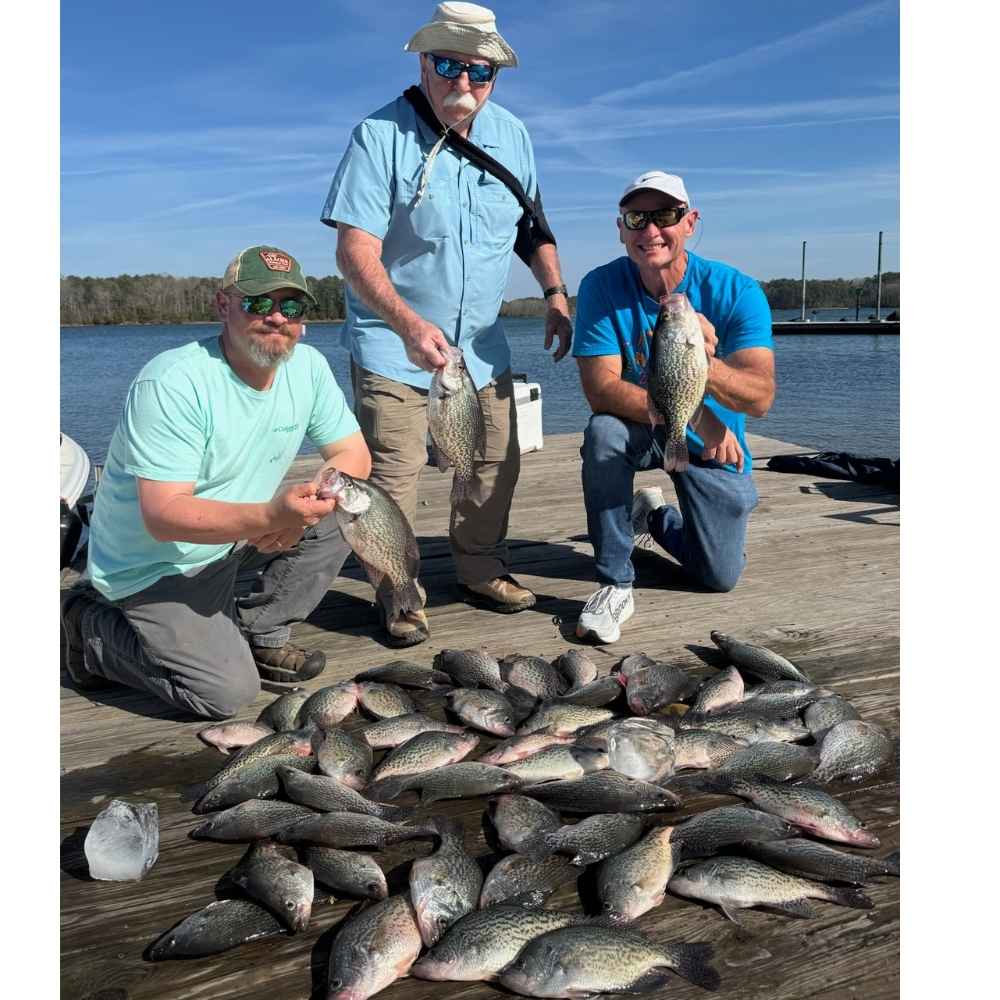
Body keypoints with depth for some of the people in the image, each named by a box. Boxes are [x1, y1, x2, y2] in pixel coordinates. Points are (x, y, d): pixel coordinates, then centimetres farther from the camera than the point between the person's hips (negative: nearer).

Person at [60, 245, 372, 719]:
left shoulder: (308, 366, -7)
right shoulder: (170, 384, -27)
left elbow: (355, 456, -2)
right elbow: (163, 516, -31)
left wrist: (300, 507, -22)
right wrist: (271, 515, -45)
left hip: (233, 537, 7)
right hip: (154, 564, -6)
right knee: (228, 693, -14)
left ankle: (259, 635, 5)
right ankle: (93, 627, 8)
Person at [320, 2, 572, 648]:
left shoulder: (511, 135, 4)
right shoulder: (381, 136, -14)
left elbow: (532, 224, 19)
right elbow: (356, 250, -23)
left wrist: (555, 293, 6)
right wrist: (408, 323, -37)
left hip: (481, 341, 6)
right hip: (393, 342, -5)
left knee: (497, 461, 8)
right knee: (395, 473, -9)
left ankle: (482, 572, 26)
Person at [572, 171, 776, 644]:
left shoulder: (736, 291, -21)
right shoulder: (602, 286, -20)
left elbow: (760, 397, -30)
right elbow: (601, 389, -28)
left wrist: (705, 364, -52)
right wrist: (693, 414, -40)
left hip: (715, 445, 1)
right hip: (639, 433, -1)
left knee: (720, 578, 3)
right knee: (604, 432, -36)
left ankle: (655, 517, 37)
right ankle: (614, 583, -20)